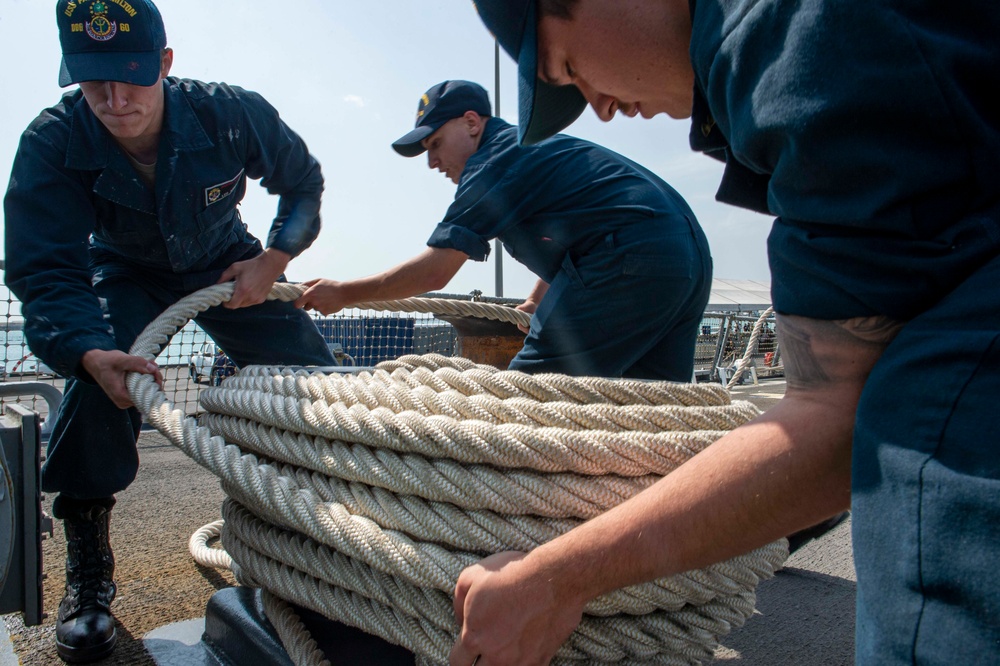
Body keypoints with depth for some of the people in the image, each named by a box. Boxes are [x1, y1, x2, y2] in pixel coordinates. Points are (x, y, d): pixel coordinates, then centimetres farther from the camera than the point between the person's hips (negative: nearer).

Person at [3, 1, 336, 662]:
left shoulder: (231, 113, -27)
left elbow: (303, 182, -8)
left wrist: (274, 260, -19)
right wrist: (90, 352, -50)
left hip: (226, 267, 2)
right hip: (126, 275, -1)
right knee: (100, 378, -30)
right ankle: (87, 567, -9)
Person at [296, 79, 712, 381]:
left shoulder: (495, 161, -5)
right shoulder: (530, 148, 24)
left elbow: (433, 271, -7)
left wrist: (343, 293, 3)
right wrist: (535, 304, 45)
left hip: (630, 259, -10)